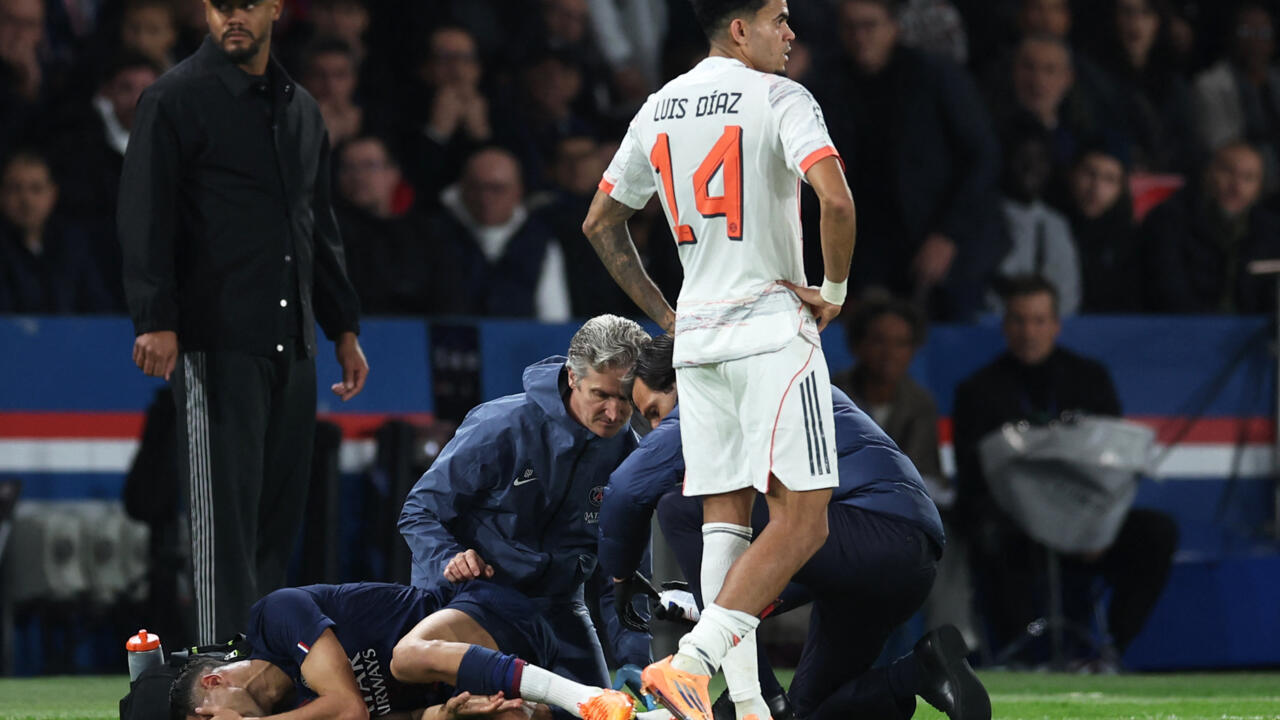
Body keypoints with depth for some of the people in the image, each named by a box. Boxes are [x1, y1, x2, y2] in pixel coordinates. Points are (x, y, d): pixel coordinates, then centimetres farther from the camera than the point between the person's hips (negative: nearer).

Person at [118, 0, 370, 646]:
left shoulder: (301, 108, 18)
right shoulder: (176, 100, -3)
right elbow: (145, 217, -10)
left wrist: (343, 327, 21)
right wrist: (156, 321, -20)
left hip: (293, 343, 7)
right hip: (217, 343, -7)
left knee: (282, 505, 7)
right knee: (226, 505, -8)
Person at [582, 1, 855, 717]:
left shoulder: (660, 109, 13)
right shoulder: (779, 98, -8)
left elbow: (601, 223, 20)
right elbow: (836, 201, -23)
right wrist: (835, 290, -7)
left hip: (697, 337, 7)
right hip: (773, 332, -7)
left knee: (726, 519, 10)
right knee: (802, 520, -7)